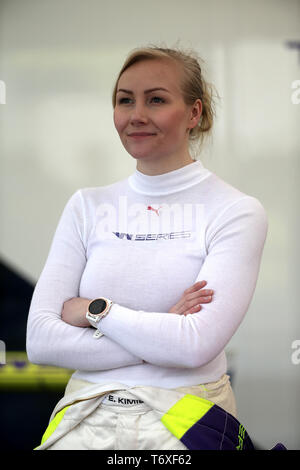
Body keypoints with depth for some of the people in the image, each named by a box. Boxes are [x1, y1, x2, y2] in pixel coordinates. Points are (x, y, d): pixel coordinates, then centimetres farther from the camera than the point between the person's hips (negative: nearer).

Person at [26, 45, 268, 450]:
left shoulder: (237, 211, -6)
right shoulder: (87, 206, 5)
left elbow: (198, 344, -18)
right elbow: (40, 340, -5)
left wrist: (93, 310, -8)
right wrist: (163, 332, -13)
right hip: (89, 420, 3)